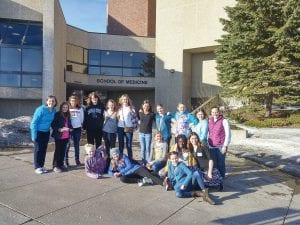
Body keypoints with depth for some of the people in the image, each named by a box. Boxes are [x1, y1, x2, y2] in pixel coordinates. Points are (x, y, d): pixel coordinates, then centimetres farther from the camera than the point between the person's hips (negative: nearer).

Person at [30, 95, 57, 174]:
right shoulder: (41, 109, -21)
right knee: (38, 149, 1)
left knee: (44, 149, 11)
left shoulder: (54, 110, -4)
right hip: (38, 132, -5)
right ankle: (37, 167, 11)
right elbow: (34, 122, -17)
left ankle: (42, 166, 22)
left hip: (46, 132, 5)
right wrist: (34, 135, -18)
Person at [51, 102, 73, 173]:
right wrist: (60, 129, -21)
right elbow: (53, 125, -11)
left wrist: (70, 128, 0)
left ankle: (61, 164, 22)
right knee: (58, 150, -1)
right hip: (59, 136, -6)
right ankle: (55, 166, 6)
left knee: (63, 150, 11)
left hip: (66, 136, 6)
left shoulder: (68, 115, 12)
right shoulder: (57, 115, -8)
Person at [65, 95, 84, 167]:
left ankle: (77, 159, 20)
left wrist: (81, 124, 7)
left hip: (78, 128, 3)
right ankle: (65, 160, 3)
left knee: (77, 144, 11)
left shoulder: (80, 109, 7)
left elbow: (82, 118, 13)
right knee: (67, 144, -6)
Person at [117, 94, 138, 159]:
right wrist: (116, 126, 4)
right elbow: (117, 117, 13)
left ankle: (130, 158, 13)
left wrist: (135, 126, -7)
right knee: (120, 144, 10)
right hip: (120, 128, 3)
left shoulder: (131, 108, 0)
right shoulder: (119, 108, 9)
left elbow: (135, 117, -2)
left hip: (129, 128, -3)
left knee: (129, 145, 3)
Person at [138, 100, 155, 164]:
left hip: (148, 133, -3)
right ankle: (143, 162, 20)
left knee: (147, 149, 1)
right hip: (141, 133, 3)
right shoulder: (140, 113, 3)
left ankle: (148, 162, 11)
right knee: (142, 149, 10)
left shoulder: (152, 114, -5)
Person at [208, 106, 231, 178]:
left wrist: (225, 146, -11)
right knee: (213, 163, 7)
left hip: (221, 146, -4)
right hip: (211, 147, 4)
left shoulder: (224, 121, -5)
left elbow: (228, 134, -6)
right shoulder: (209, 121, 10)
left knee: (221, 164, 3)